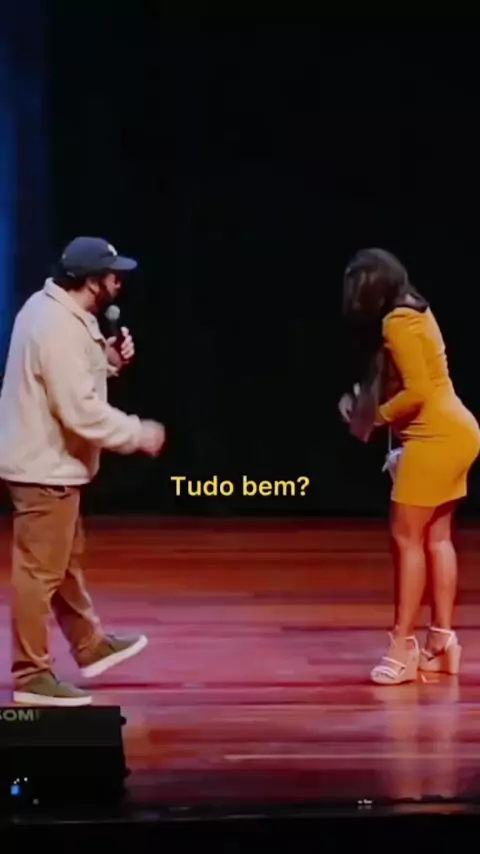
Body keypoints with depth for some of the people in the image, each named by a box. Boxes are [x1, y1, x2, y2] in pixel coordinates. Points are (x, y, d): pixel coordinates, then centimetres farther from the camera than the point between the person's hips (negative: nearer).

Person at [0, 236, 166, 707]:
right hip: (45, 466, -11)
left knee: (65, 560, 22)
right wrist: (138, 434, -16)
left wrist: (108, 358, 4)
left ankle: (90, 645, 37)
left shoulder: (55, 310, 7)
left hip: (47, 461, 11)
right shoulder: (58, 328, -25)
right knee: (39, 571, -2)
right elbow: (81, 410, -27)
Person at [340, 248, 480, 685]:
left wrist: (376, 417, -8)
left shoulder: (398, 322, -16)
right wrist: (362, 398, 7)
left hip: (436, 436, -10)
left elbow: (417, 392, -21)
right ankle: (442, 640, 14)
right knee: (436, 537, 11)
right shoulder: (413, 311, 14)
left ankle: (403, 645, -5)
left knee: (407, 538, -7)